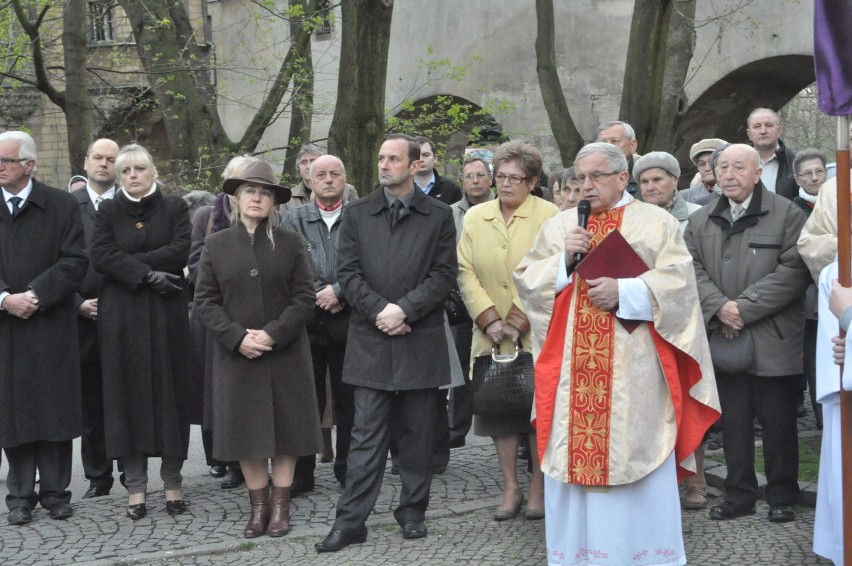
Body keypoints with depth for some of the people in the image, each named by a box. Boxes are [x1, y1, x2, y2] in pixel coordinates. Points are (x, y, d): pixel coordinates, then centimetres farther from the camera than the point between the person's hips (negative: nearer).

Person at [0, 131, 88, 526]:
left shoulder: (61, 206, 1)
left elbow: (75, 262, -5)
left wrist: (35, 295, -14)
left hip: (51, 326, -1)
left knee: (54, 409, 4)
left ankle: (56, 492, 14)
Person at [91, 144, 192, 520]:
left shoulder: (174, 208, 6)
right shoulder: (108, 211, 9)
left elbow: (181, 251, -9)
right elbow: (100, 255, -6)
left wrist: (128, 262, -12)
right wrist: (147, 273, -16)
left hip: (166, 314, -1)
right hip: (121, 316, 1)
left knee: (169, 392, 0)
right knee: (127, 394, 0)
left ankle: (172, 482, 6)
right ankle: (135, 486, 4)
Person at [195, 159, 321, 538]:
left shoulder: (290, 243, 2)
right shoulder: (217, 244, 5)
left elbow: (304, 297, -3)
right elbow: (205, 299, 1)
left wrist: (273, 334, -15)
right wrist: (237, 337, -13)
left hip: (285, 352, -1)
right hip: (236, 354, 1)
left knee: (285, 428, 3)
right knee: (246, 432, 4)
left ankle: (280, 506, 12)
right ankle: (258, 505, 14)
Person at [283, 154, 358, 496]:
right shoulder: (294, 220, 8)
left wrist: (338, 292, -14)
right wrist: (319, 296, -10)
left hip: (347, 323, -1)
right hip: (307, 322, 1)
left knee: (349, 400, 7)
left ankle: (348, 470, 19)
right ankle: (300, 474, 12)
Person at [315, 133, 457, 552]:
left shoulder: (438, 216, 4)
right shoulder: (358, 214, 8)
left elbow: (443, 275, -3)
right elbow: (348, 272, 2)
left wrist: (404, 309, -14)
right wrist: (379, 310, -11)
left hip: (420, 340, 0)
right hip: (370, 340, 0)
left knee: (417, 434, 8)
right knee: (366, 434, 0)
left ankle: (413, 512, 21)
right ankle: (351, 519, 3)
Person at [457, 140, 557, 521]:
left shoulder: (548, 216, -5)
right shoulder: (475, 217, 8)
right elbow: (466, 272, 3)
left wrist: (519, 322, -15)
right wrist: (489, 319, -8)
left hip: (536, 336, -3)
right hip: (491, 336, 4)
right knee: (499, 408, 6)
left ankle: (537, 487, 13)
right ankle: (510, 487, 15)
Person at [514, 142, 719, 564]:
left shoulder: (656, 222, 5)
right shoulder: (559, 224, 14)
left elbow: (678, 281, -6)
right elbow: (525, 280, 8)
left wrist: (624, 291, -16)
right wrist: (563, 260, -7)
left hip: (634, 369, -3)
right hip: (571, 368, 3)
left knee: (636, 457, -1)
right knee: (572, 453, 3)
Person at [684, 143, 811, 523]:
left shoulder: (786, 214, -2)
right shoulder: (700, 221, 12)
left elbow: (794, 270, -11)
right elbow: (692, 269, 3)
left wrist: (745, 307, -15)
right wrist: (719, 307, -14)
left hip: (774, 341, -3)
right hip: (726, 340, 4)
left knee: (778, 422, 5)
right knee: (734, 422, 9)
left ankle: (782, 498, 17)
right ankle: (739, 495, 19)